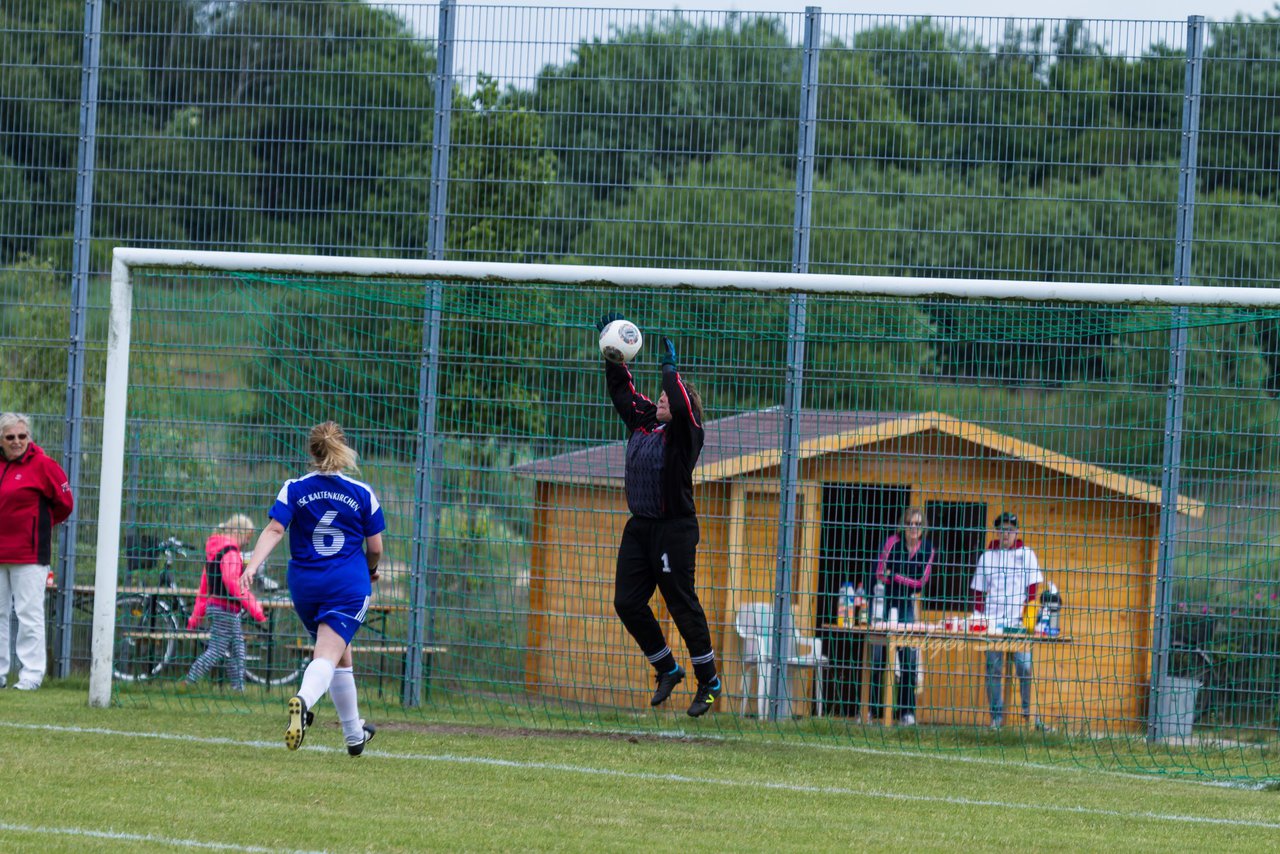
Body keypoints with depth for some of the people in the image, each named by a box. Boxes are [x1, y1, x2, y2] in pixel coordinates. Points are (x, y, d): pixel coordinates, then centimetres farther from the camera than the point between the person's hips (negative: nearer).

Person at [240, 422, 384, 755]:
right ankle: (303, 700, -44)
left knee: (340, 657, 19)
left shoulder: (294, 489, 0)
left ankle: (354, 735, 29)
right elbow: (375, 547, 5)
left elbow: (274, 530, -14)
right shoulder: (362, 494, 0)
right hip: (348, 586, -3)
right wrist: (370, 570, 26)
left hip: (305, 586, 3)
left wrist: (253, 565, -22)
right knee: (328, 657, -11)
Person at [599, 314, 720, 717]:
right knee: (627, 603, 4)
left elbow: (682, 409, -30)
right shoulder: (642, 422, 10)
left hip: (674, 529, -8)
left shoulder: (684, 434, -9)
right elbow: (622, 390, 17)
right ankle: (666, 670, 20)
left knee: (682, 605, -4)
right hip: (639, 528, 8)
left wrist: (670, 370, -26)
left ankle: (708, 682, 7)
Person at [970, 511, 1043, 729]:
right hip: (993, 620, 2)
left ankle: (1029, 711, -4)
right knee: (993, 668, -1)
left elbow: (1032, 588, 6)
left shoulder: (1026, 554, 9)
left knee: (1024, 665, -11)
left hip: (1019, 620, -2)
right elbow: (979, 592, 15)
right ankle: (996, 715, 3)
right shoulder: (987, 556, 13)